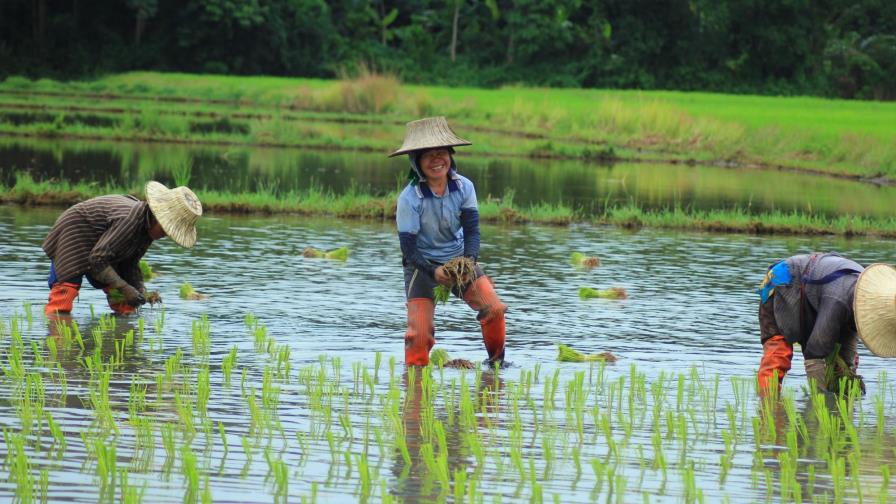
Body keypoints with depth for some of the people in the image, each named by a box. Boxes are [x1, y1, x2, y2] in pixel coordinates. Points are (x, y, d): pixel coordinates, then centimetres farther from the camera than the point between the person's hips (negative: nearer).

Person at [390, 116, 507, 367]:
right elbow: (408, 247, -17)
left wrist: (469, 261, -28)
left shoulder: (464, 187, -11)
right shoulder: (410, 198, -20)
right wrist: (433, 271, -30)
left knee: (494, 309, -14)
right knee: (419, 330, -14)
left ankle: (496, 362, 9)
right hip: (422, 264, -3)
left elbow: (472, 230, -9)